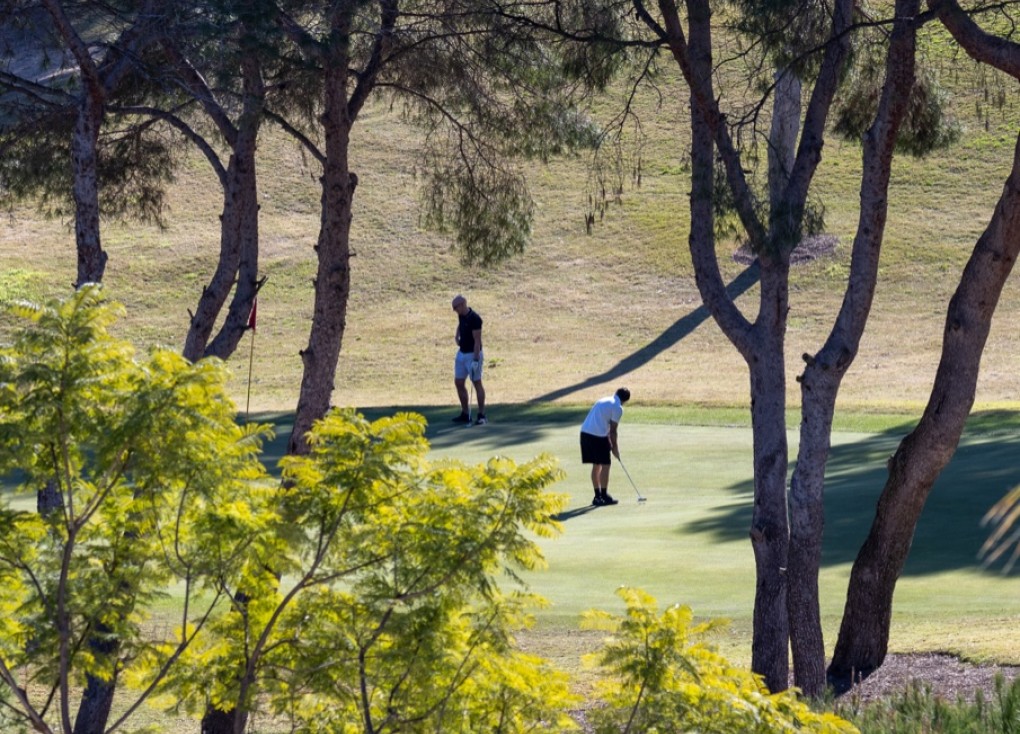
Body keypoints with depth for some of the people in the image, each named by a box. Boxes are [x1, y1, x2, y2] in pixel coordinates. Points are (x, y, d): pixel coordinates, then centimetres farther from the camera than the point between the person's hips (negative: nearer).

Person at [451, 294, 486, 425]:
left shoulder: (474, 319, -21)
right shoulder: (461, 316, 5)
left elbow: (477, 340, -22)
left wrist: (476, 360, -26)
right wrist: (457, 336, 9)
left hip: (473, 355, -9)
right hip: (461, 354, 9)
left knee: (477, 383, -3)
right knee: (458, 383, 8)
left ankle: (481, 415, 3)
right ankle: (465, 414, 16)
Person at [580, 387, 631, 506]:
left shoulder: (603, 401, 22)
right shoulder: (617, 408, -4)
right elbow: (612, 430, -6)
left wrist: (613, 445, 23)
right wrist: (615, 448, 3)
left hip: (585, 432, 8)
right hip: (598, 435, -8)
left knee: (596, 465, 15)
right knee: (605, 465, 2)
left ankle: (598, 496, 19)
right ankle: (604, 495, 3)